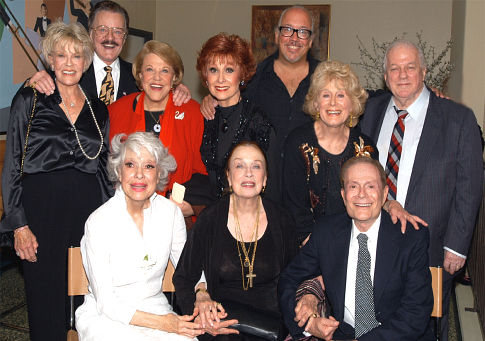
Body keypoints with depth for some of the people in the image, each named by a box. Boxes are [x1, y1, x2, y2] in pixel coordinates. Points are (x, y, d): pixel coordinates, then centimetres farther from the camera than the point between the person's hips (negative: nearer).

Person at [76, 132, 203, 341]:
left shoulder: (170, 212, -3)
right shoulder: (99, 222, -15)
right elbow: (106, 303, -14)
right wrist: (162, 323, -21)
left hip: (155, 308, 4)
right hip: (105, 316, -3)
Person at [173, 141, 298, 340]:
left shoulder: (281, 221, 4)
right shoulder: (209, 220, -1)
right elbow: (183, 277, 5)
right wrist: (200, 297, -13)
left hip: (270, 319, 2)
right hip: (222, 320, -1)